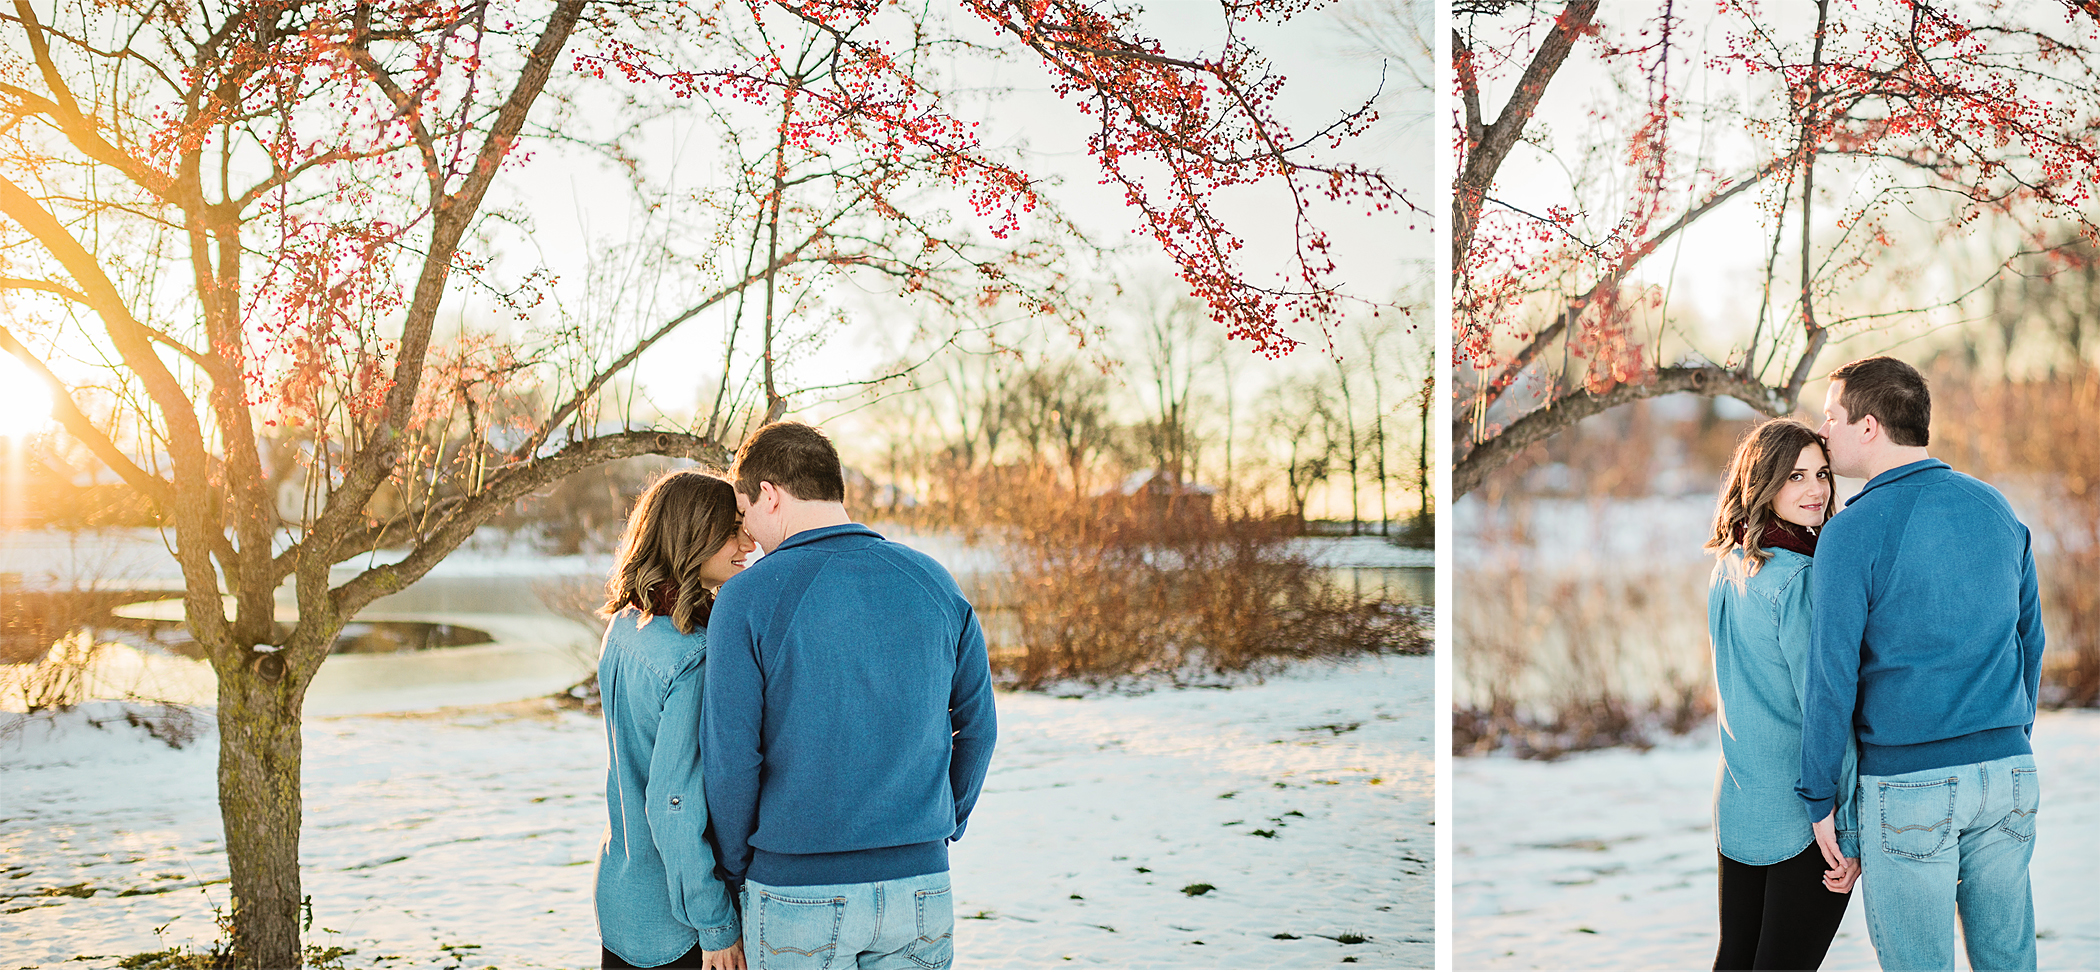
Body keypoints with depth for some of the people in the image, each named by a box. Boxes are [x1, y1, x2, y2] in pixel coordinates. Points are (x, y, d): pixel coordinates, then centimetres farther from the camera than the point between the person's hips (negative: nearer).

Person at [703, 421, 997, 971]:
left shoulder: (747, 599, -10)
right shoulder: (932, 582, 3)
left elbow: (730, 757, -10)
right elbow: (977, 726, 9)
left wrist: (738, 870, 4)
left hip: (799, 894, -3)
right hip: (922, 885, 3)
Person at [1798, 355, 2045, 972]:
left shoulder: (1854, 531, -12)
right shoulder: (1996, 510, 7)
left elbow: (1832, 675, -13)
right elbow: (2028, 642, 15)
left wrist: (1819, 798, -4)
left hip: (1909, 784, -6)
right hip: (2007, 769, 6)